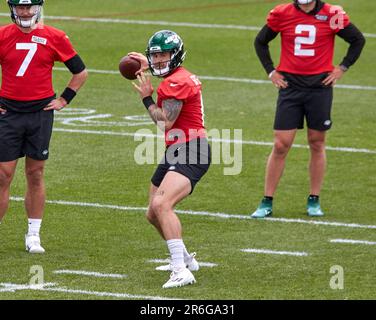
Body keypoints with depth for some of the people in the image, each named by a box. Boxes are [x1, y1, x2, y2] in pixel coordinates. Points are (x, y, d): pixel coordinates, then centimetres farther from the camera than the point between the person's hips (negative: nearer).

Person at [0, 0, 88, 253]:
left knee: (35, 174, 7)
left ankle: (33, 235, 14)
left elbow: (80, 72, 11)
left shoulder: (54, 38, 0)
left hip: (40, 113, 0)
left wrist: (64, 100, 5)